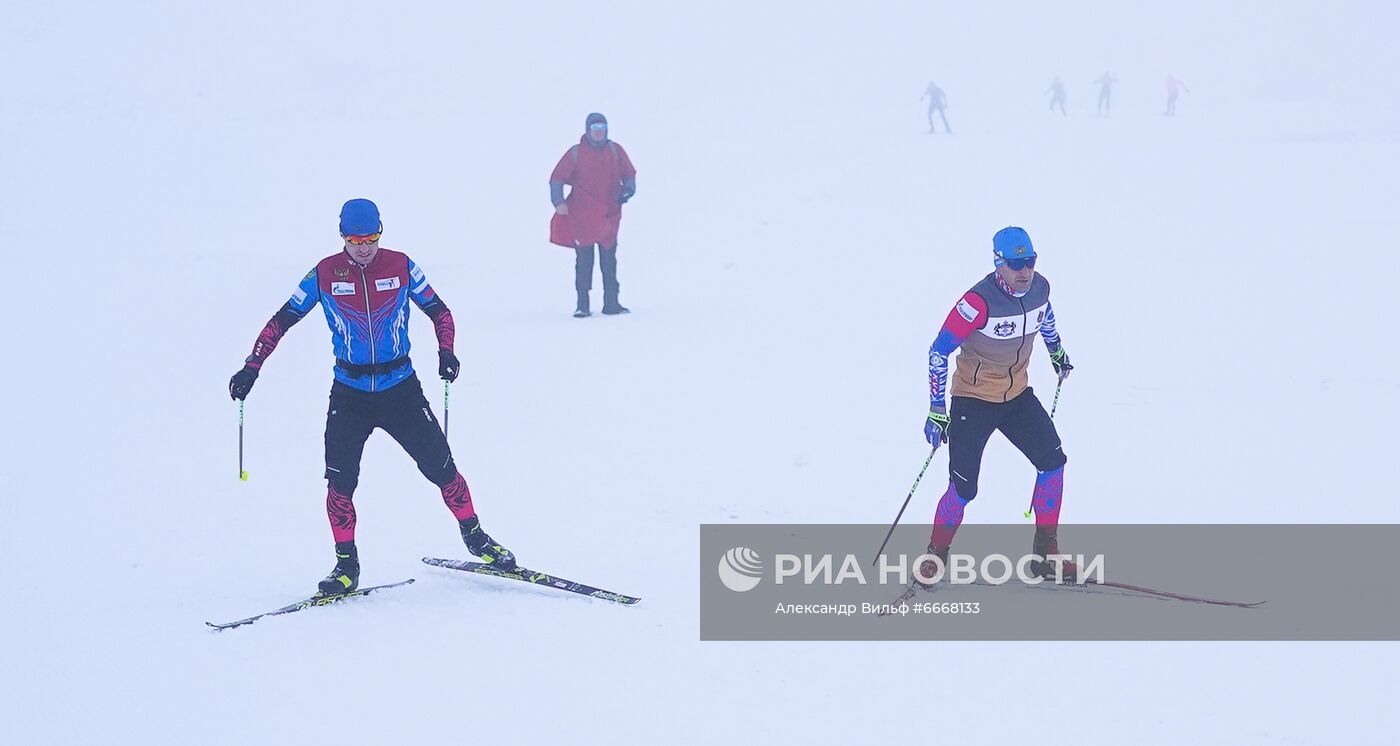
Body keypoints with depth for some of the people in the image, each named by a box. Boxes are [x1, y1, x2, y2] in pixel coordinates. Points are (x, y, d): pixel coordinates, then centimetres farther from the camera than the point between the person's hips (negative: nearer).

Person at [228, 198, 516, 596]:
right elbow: (282, 320, 0)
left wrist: (446, 352, -12)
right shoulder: (324, 274, -5)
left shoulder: (401, 267, -5)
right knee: (340, 480, -9)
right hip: (349, 394, 0)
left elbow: (438, 310, 6)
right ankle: (346, 564, 4)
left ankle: (474, 536, 20)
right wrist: (252, 367, -9)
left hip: (401, 387, 0)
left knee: (440, 467, -1)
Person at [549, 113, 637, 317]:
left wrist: (629, 188, -8)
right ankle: (582, 306, 1)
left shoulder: (615, 151, 6)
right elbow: (557, 179, -4)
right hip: (582, 217, -2)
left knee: (609, 261, 6)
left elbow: (628, 174, 14)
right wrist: (558, 201, -18)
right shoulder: (576, 153, -2)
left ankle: (611, 303, 11)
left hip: (609, 215, 2)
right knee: (584, 261, -2)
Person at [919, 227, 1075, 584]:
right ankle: (936, 553, 15)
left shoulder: (1039, 287, -8)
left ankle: (1045, 554, 9)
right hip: (973, 398, -6)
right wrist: (937, 409, -21)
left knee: (1053, 461, -2)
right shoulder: (979, 302, -27)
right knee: (964, 488, -9)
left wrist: (1056, 349, 34)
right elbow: (939, 351, -21)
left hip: (1017, 394, 6)